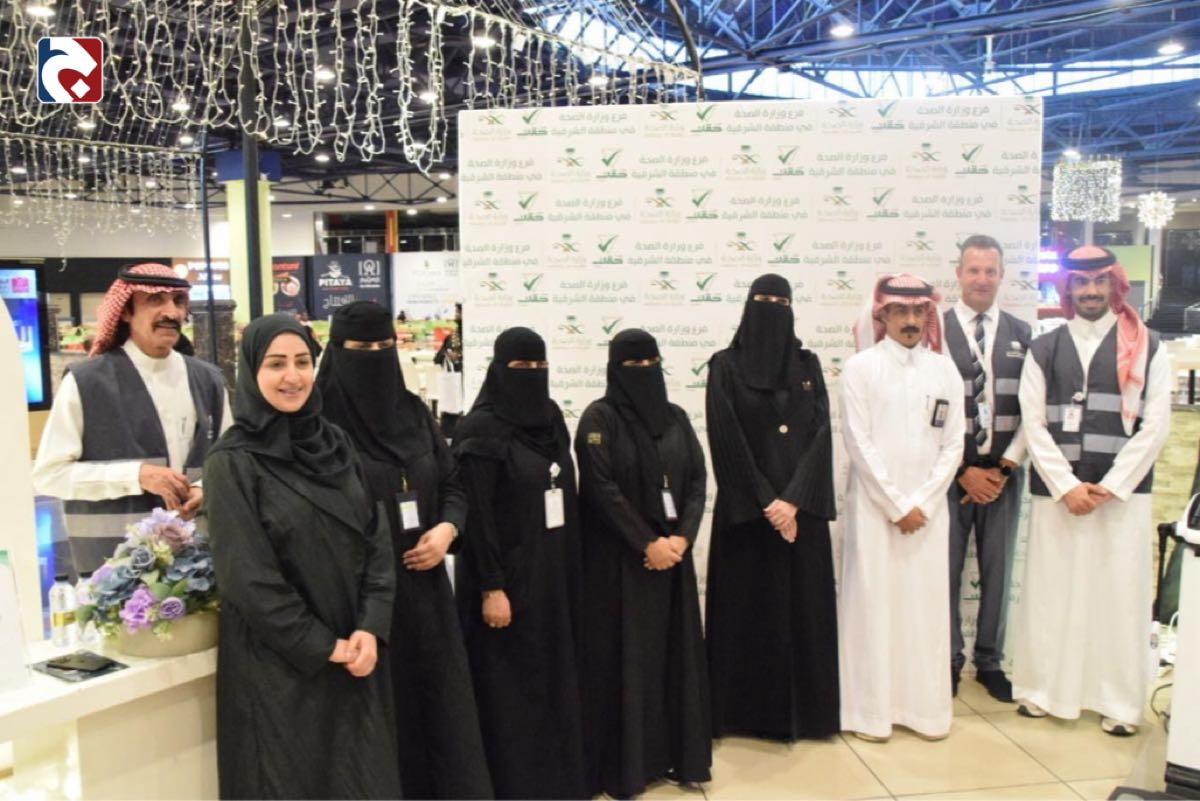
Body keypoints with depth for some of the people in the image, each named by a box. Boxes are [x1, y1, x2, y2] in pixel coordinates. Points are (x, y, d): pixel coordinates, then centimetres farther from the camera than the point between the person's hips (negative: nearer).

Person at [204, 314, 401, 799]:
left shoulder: (334, 443, 5)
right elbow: (246, 576, -13)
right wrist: (321, 647, -12)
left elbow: (376, 538, 3)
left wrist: (370, 628, -9)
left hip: (356, 653, 5)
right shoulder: (232, 462, -10)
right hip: (279, 663, -5)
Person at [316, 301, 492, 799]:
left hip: (424, 585, 5)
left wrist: (447, 529, -5)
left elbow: (453, 484, 12)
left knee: (443, 704, 11)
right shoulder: (322, 421, -8)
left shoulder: (413, 412, 8)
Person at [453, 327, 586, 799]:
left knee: (553, 680, 14)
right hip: (507, 577, -7)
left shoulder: (550, 419, 9)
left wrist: (567, 571, 13)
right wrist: (491, 587, -19)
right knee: (509, 689, 4)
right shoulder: (481, 429, -13)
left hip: (553, 573, 7)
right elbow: (476, 514, -16)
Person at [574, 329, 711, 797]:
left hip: (673, 553, 5)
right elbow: (601, 490, -14)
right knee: (625, 656, 1)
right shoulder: (599, 418, -7)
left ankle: (676, 754, 21)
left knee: (675, 651, 9)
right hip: (620, 558, -5)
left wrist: (681, 537, -9)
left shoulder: (675, 417, 9)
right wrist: (647, 544, -16)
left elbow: (698, 479, 5)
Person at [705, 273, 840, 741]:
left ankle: (801, 710, 21)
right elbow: (726, 441, -8)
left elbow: (821, 432, -1)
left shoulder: (808, 365, 8)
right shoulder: (725, 366, -1)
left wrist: (794, 500, -13)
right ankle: (747, 711, 17)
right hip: (745, 510, -2)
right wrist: (766, 502, -13)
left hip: (802, 507, 3)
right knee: (747, 609, 3)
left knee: (803, 607, 7)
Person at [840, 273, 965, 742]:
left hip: (929, 509, 3)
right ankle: (871, 711, 11)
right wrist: (896, 506, -10)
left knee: (926, 605, 7)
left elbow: (953, 446, 4)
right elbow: (859, 444, -7)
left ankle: (925, 708, 19)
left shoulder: (945, 370, 7)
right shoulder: (861, 368, -2)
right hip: (874, 506, -3)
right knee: (872, 603, 1)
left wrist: (921, 504, -6)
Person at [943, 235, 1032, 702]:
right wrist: (962, 471, -7)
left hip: (1003, 473, 3)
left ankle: (990, 662, 23)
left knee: (997, 571, 9)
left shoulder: (1021, 334, 7)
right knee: (946, 570, 2)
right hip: (950, 472, -2)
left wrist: (1005, 467, -4)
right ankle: (949, 660, 18)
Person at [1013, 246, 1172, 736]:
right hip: (1057, 493, 1)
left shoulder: (1147, 347, 4)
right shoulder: (1044, 349, 7)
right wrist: (1067, 486, -7)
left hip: (1123, 492, -1)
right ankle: (1041, 688, 18)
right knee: (1050, 593, 6)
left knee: (1119, 595, 4)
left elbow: (1155, 425, -2)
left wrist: (1110, 486, -8)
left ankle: (1119, 701, 15)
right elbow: (1034, 424, 1)